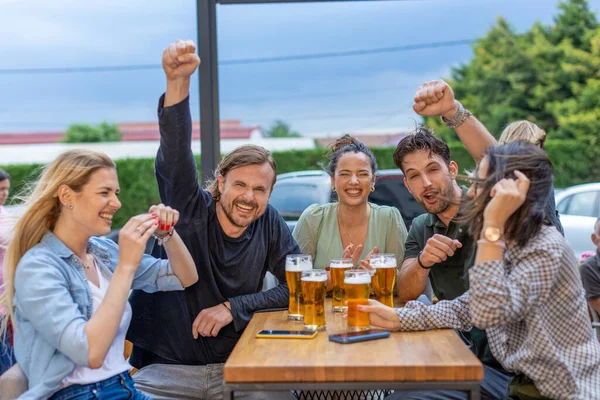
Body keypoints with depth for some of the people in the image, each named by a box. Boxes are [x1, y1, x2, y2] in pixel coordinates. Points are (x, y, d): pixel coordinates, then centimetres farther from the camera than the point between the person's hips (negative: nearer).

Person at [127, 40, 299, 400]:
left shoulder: (270, 225, -1)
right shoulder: (191, 209, -8)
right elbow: (175, 156, -24)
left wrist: (234, 307, -10)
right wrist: (178, 83, -39)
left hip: (235, 366, 2)